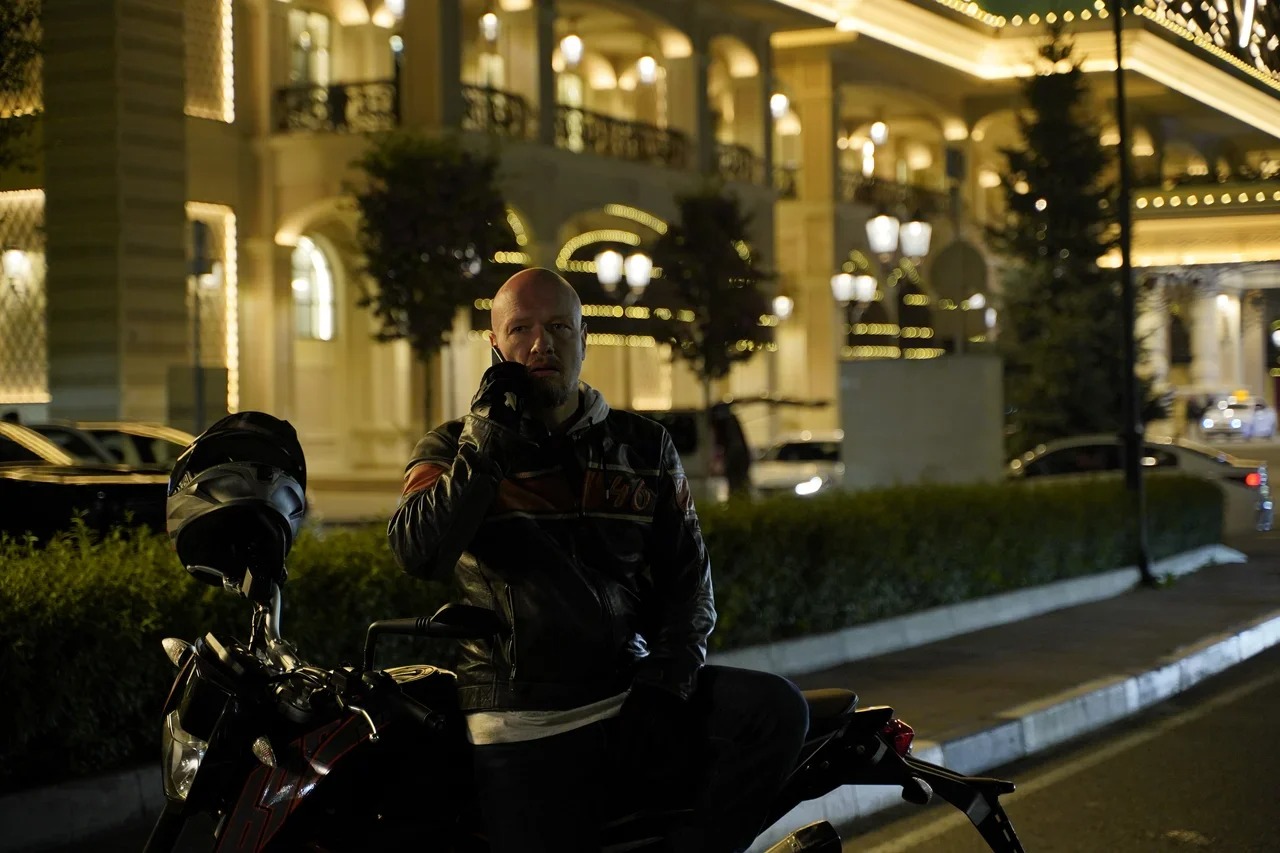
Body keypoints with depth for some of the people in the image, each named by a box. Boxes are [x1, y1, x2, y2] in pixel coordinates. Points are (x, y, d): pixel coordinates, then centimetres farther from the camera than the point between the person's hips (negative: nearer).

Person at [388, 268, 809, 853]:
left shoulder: (644, 448, 13)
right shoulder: (452, 452, 6)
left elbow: (685, 572, 13)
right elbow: (417, 551, -13)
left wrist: (666, 681, -3)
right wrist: (486, 448, -18)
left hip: (633, 706, 3)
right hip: (525, 736, -2)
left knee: (776, 711, -20)